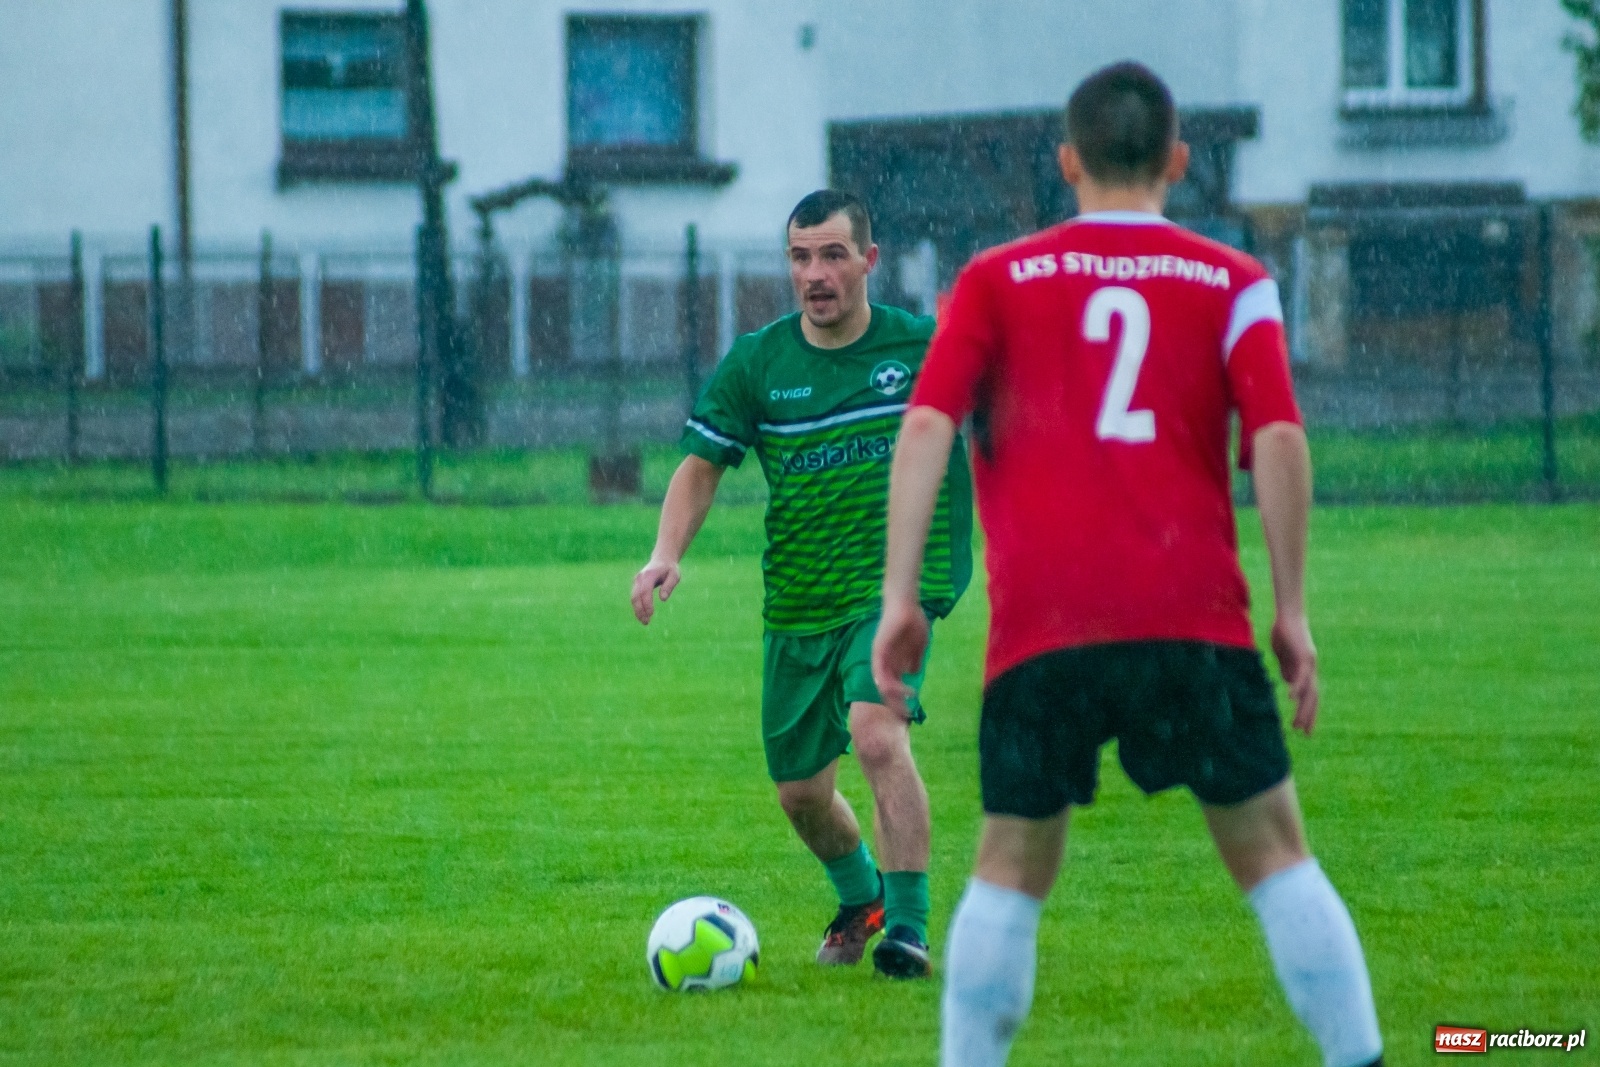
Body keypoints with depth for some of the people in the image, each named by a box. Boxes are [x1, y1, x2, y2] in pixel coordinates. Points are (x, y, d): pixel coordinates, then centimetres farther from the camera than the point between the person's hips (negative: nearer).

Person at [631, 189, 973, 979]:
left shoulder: (923, 345, -4)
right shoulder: (755, 364, -1)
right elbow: (702, 464, 2)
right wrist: (667, 553, -13)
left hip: (893, 589, -4)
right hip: (797, 607, 4)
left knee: (878, 735, -29)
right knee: (800, 793, 13)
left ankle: (908, 928, -25)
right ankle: (860, 899, 44)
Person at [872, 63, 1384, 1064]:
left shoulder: (998, 281, 11)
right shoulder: (1234, 282, 9)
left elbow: (927, 428, 0)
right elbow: (1279, 438, -2)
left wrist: (900, 596, 0)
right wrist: (1293, 611, 1)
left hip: (1040, 632, 1)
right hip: (1196, 621, 0)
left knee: (1011, 870, 10)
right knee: (1273, 850, 7)